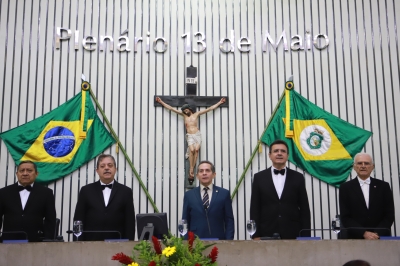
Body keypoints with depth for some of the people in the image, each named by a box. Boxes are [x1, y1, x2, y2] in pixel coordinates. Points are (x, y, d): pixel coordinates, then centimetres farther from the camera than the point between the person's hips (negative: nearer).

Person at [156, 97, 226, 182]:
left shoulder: (196, 114, 10)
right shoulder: (184, 115, 13)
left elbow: (209, 108, 11)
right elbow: (171, 108, 13)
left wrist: (219, 103, 11)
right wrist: (161, 102, 11)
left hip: (197, 134, 0)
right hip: (189, 136, 0)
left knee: (196, 149, -19)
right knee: (192, 150, -22)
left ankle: (192, 169, -17)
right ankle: (191, 170, -21)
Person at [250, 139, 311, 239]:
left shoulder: (298, 177, 7)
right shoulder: (259, 177, 5)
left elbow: (304, 209, 6)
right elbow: (255, 208, 4)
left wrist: (305, 236, 0)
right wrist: (256, 235, -3)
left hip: (293, 235, 1)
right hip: (267, 235, -1)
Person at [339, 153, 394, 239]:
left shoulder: (383, 186, 5)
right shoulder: (345, 188, 1)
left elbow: (389, 215, 2)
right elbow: (345, 218, -3)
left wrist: (377, 233, -12)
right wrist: (364, 233, -15)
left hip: (381, 238, 1)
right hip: (356, 238, -1)